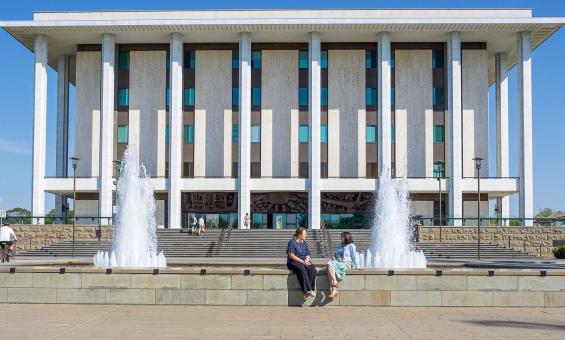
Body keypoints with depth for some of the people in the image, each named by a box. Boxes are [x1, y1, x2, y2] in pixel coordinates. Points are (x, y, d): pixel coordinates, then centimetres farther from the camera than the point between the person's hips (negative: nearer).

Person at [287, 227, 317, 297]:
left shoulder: (305, 243, 18)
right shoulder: (292, 242, -1)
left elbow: (308, 254, 15)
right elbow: (291, 255, -10)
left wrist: (307, 260, -9)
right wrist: (302, 261, -17)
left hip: (304, 261, 5)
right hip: (293, 262, -5)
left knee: (312, 269, -28)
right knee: (302, 269, -38)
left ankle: (310, 289, -33)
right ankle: (308, 290, -41)